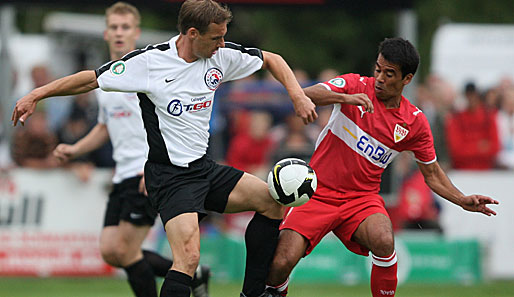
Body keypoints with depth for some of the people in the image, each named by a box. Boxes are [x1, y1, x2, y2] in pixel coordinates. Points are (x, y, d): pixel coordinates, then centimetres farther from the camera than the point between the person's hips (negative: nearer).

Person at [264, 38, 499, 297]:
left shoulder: (414, 122, 1)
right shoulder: (356, 86, -5)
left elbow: (432, 174, 11)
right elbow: (305, 95, -20)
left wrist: (463, 201, -5)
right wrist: (344, 97, -38)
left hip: (362, 198, 1)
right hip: (317, 193, -1)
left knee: (384, 242, -34)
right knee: (280, 263, -19)